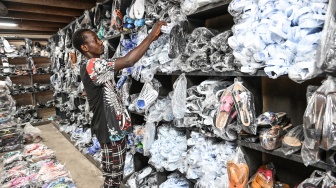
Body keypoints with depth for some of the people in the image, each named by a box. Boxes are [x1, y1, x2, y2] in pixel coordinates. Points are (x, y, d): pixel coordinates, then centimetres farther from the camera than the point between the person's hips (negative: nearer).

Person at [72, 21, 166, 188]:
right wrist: (152, 36, -22)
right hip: (109, 129, -10)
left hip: (115, 127, 10)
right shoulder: (91, 65, -21)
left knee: (116, 173, 23)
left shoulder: (94, 66, 13)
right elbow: (128, 61, -29)